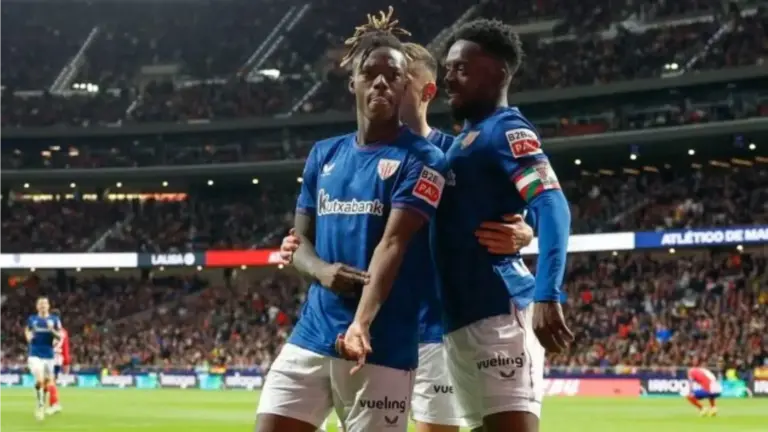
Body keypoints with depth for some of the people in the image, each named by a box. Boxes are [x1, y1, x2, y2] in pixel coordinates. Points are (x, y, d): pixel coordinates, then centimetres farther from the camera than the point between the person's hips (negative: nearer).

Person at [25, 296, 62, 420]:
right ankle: (40, 404, -8)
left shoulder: (54, 320, 1)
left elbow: (60, 336, -1)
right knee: (39, 380, -22)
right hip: (35, 355, -1)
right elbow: (27, 331, 22)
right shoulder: (32, 319, 4)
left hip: (49, 355, 1)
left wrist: (52, 330, -20)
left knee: (47, 382, 10)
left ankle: (43, 403, 35)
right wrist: (28, 336, -1)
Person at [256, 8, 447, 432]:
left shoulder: (421, 158, -4)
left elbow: (393, 245, -16)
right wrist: (320, 270, -8)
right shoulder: (323, 155, 14)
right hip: (310, 335, 5)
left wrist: (362, 324, -29)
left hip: (382, 345, -5)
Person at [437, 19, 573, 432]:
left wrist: (546, 297, -32)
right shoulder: (464, 139, 22)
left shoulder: (505, 130, -6)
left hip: (498, 312, -10)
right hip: (459, 316, 10)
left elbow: (552, 208, -19)